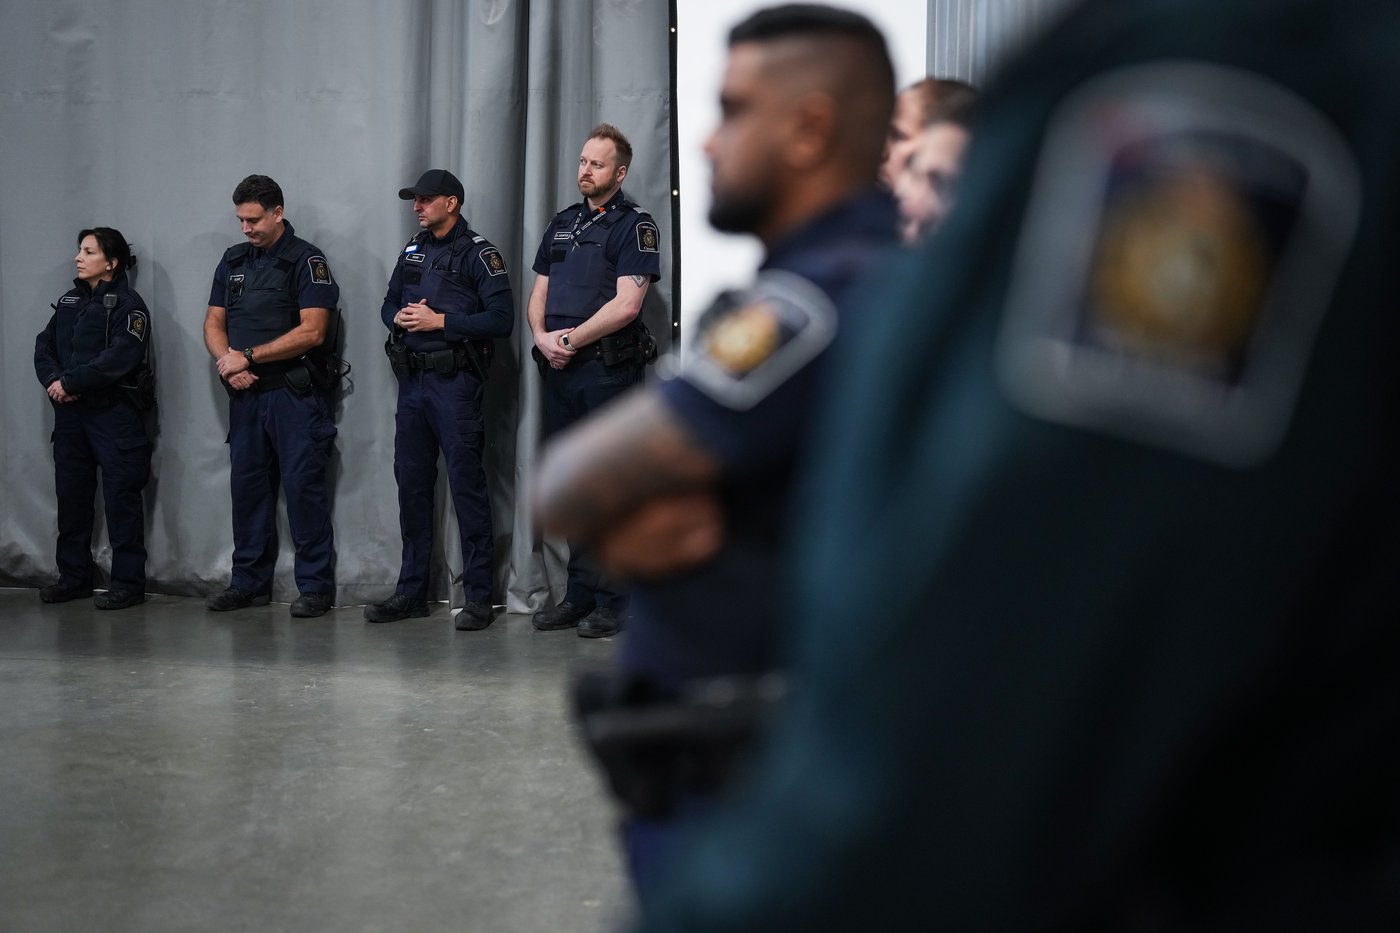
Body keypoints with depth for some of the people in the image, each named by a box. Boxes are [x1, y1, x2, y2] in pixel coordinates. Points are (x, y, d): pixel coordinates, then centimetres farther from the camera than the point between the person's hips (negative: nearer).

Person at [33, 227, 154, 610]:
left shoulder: (127, 305, -8)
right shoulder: (70, 300, 16)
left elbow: (119, 358, -20)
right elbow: (44, 344, 10)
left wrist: (70, 383, -17)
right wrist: (52, 380, -9)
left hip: (114, 412, -7)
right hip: (70, 413, 7)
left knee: (121, 497, -4)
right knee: (71, 495, 11)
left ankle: (128, 583, 2)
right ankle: (74, 577, 22)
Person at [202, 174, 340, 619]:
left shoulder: (306, 261, -6)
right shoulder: (233, 261, 14)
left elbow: (312, 331, -15)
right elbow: (213, 323, 14)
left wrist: (248, 357, -14)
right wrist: (227, 363, -7)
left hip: (294, 393, -6)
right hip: (245, 394, 6)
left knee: (303, 484, -6)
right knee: (247, 485, 9)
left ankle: (315, 586, 0)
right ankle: (249, 582, 19)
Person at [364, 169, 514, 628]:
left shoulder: (478, 253, -5)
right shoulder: (412, 251, 17)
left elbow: (501, 318, -14)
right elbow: (389, 304, 24)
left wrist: (440, 322, -16)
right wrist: (399, 318, 1)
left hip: (455, 383, -7)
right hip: (412, 382, 7)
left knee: (466, 485, -6)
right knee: (411, 484, 10)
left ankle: (479, 597, -1)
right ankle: (411, 591, 19)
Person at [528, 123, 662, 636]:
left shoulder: (635, 225, -3)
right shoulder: (562, 223, 18)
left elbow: (626, 304, -14)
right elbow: (539, 294, 17)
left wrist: (572, 339, -12)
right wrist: (543, 338, -3)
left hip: (608, 368, -7)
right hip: (559, 368, 7)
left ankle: (612, 601, 2)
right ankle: (580, 594, 17)